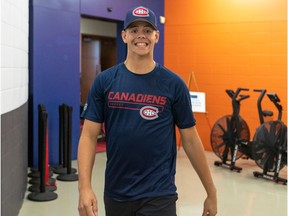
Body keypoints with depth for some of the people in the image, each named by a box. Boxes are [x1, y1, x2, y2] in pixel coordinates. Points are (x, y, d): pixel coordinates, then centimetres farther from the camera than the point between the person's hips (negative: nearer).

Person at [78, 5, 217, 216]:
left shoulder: (173, 84, -4)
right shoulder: (104, 81, -1)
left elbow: (191, 140, 1)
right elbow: (89, 136, -3)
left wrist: (211, 193, 4)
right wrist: (85, 187, -14)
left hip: (158, 195, -2)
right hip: (116, 194, 2)